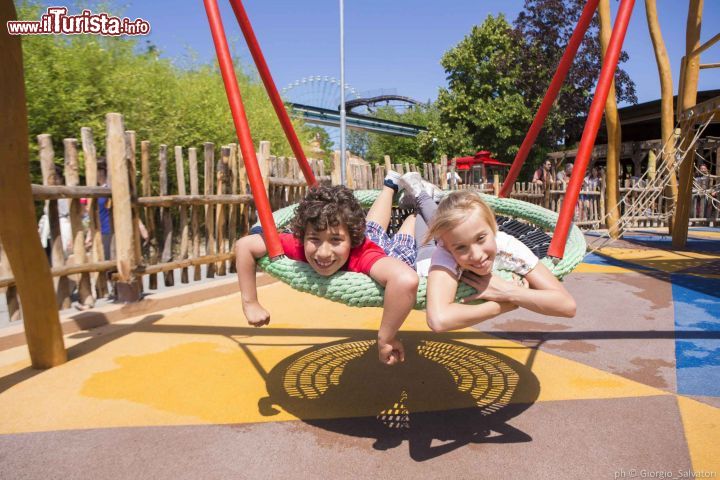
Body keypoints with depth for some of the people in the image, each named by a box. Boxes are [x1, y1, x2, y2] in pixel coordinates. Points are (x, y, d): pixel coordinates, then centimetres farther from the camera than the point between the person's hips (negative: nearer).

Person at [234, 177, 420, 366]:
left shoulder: (363, 255, -55)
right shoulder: (300, 245, -42)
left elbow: (407, 280, -73)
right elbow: (244, 244, -35)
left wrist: (386, 339, -62)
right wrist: (251, 304, -36)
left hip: (393, 252, -3)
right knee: (374, 228, 39)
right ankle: (390, 184, 61)